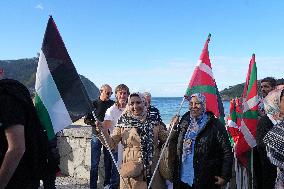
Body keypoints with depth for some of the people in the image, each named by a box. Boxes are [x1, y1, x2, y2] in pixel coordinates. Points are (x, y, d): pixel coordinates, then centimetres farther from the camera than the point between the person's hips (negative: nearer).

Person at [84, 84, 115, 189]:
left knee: (108, 161, 9)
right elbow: (86, 119, 4)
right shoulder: (94, 103, 4)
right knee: (95, 162, -1)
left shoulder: (113, 104, 6)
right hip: (97, 135, -1)